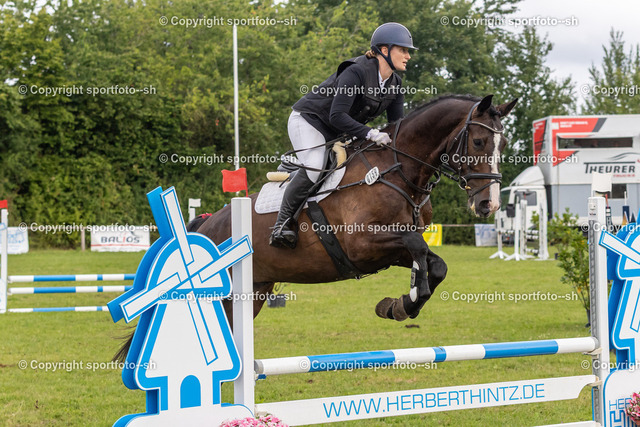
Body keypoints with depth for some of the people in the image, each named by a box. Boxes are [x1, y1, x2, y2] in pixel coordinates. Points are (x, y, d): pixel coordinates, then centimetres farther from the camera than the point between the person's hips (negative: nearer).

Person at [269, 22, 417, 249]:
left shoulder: (395, 85, -3)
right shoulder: (355, 72, -28)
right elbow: (337, 116, -33)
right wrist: (369, 133, -40)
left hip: (338, 134, 9)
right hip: (308, 120, -9)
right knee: (314, 168, -30)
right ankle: (282, 223, -18)